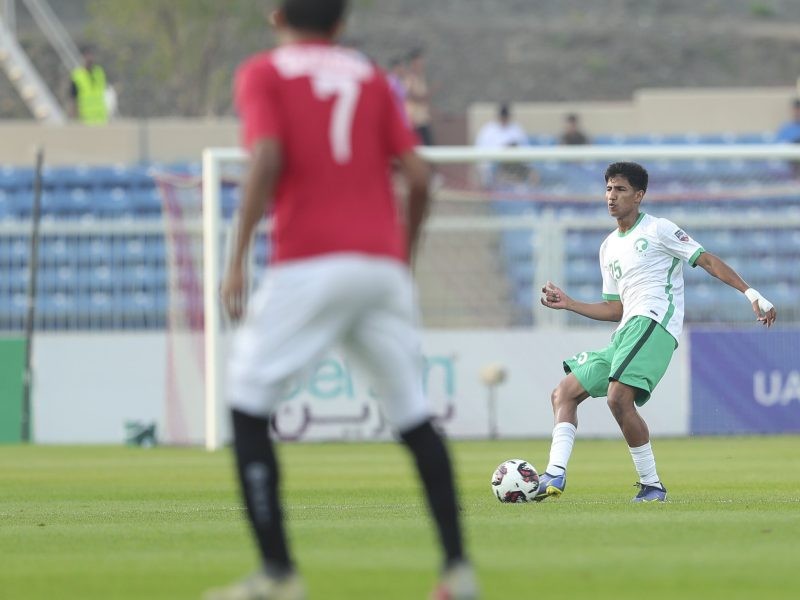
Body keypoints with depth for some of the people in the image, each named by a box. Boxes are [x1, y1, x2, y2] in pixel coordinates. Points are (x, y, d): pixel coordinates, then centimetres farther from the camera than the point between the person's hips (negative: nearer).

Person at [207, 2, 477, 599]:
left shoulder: (262, 73, 6)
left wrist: (237, 260, -12)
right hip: (383, 263, 4)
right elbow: (418, 177, 8)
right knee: (413, 415, 12)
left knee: (248, 402, 4)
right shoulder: (370, 75, 17)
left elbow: (267, 159, -11)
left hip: (309, 266, -4)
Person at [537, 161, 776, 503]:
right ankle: (555, 475, -9)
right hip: (625, 332, 9)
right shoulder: (609, 248, 24)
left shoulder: (658, 230, 2)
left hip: (653, 323, -9)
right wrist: (568, 304, 19)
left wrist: (751, 294, -9)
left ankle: (651, 485, -19)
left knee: (618, 398, -27)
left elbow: (707, 261, -1)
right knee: (564, 393, 2)